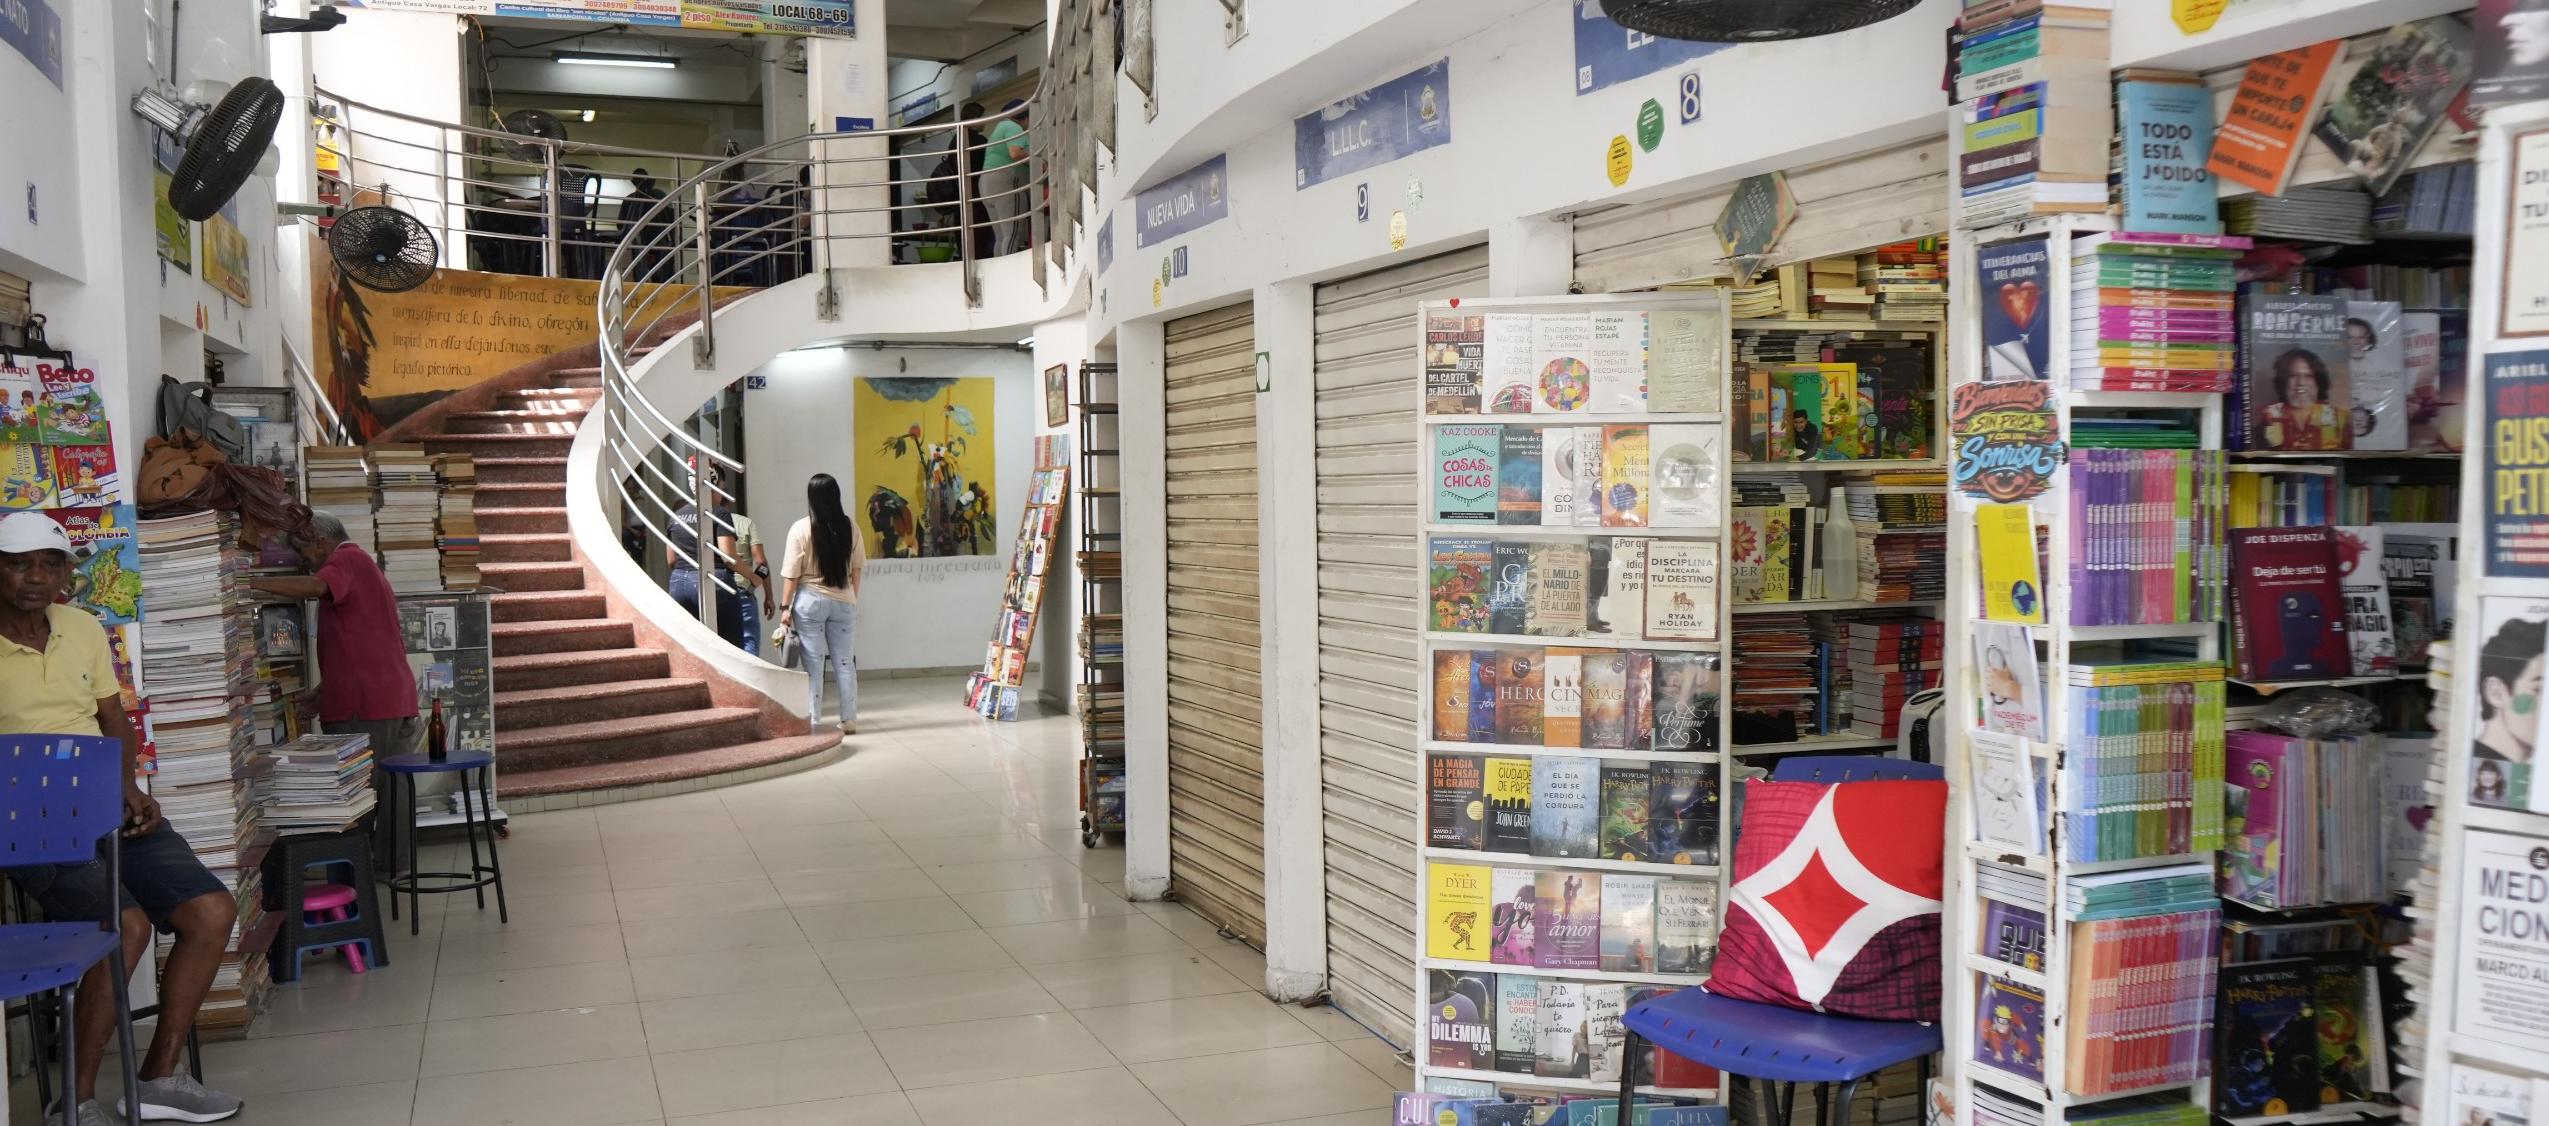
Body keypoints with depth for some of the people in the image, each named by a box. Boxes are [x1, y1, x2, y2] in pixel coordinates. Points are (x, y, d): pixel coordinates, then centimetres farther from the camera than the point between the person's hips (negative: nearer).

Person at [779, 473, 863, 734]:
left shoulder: (801, 529, -10)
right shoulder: (850, 528, 0)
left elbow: (791, 574, -9)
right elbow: (856, 569, 6)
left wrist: (785, 607, -3)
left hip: (810, 601, -3)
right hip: (843, 602, 3)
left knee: (813, 661, 4)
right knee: (845, 661, 7)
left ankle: (813, 719, 7)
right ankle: (849, 719, 9)